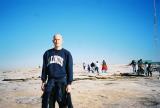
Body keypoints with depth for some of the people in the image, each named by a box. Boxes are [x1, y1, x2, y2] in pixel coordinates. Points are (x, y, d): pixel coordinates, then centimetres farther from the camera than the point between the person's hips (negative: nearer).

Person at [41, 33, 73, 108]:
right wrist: (43, 81, 8)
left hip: (62, 81, -3)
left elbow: (70, 70, -1)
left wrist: (69, 84, -8)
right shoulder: (47, 53, 11)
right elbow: (44, 68, 14)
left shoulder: (67, 53, 3)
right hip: (50, 81, 3)